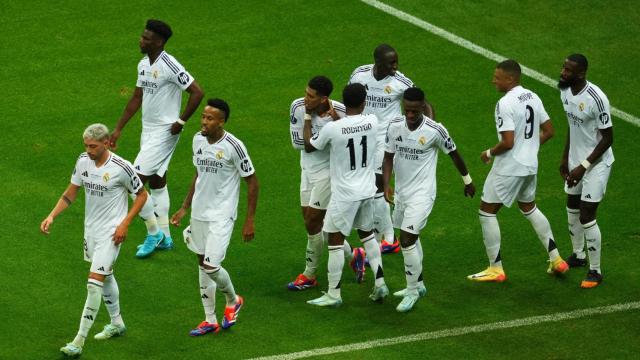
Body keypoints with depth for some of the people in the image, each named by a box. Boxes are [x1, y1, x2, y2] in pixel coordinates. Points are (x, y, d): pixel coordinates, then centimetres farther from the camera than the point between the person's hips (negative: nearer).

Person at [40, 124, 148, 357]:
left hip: (111, 233, -7)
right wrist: (52, 216, -6)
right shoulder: (83, 161, -3)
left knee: (94, 283, -12)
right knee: (105, 276, 22)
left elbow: (141, 195, -7)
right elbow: (71, 193, 7)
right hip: (91, 228, 7)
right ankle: (117, 324, 42)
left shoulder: (121, 168, -20)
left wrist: (124, 224, -13)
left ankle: (79, 342, -10)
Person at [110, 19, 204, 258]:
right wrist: (118, 129, 17)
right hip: (148, 131, 9)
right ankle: (164, 237, 25)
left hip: (164, 132, -9)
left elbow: (197, 92, -21)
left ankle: (153, 232, 3)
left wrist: (181, 122, -17)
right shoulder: (143, 65, 7)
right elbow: (137, 98, 17)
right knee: (156, 182, 15)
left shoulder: (169, 66, -20)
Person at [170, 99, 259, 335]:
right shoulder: (198, 140, 2)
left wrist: (250, 220, -10)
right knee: (202, 263, 11)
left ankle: (233, 301, 18)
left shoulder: (233, 146, -18)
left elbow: (252, 182, -10)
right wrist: (185, 207, 16)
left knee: (211, 266, -12)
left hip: (221, 215, -7)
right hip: (199, 212, 7)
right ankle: (210, 321, 21)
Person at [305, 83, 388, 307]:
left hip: (344, 194, -5)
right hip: (367, 191, 5)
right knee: (367, 234, 23)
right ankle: (380, 284, 23)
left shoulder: (332, 128, -19)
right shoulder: (372, 122, -8)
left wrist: (308, 119, 8)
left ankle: (333, 295, 8)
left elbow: (309, 147, -1)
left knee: (336, 240, 4)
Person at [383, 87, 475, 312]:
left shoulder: (435, 130, -17)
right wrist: (386, 184, -14)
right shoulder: (395, 127, -5)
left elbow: (453, 154, -1)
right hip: (401, 192, 6)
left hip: (422, 193, -6)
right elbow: (388, 158, 1)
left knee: (407, 240, -14)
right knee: (410, 239, 19)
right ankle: (417, 285, 35)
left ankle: (412, 292, -1)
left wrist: (467, 180, 12)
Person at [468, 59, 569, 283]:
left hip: (509, 168, -8)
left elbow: (508, 142, -25)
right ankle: (556, 260, 26)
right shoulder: (533, 97, 5)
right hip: (531, 166, 8)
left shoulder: (505, 104, -21)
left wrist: (489, 153, -8)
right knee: (529, 208, 26)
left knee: (486, 212, 4)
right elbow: (548, 131, 11)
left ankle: (496, 269, 5)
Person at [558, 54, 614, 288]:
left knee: (586, 217, -7)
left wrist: (583, 167, -21)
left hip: (596, 164, -8)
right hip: (576, 160, 8)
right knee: (572, 209, 21)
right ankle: (578, 256, 42)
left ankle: (595, 271, 6)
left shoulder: (596, 99, -28)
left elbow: (608, 138, -21)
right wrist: (565, 159, 15)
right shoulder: (565, 91, -3)